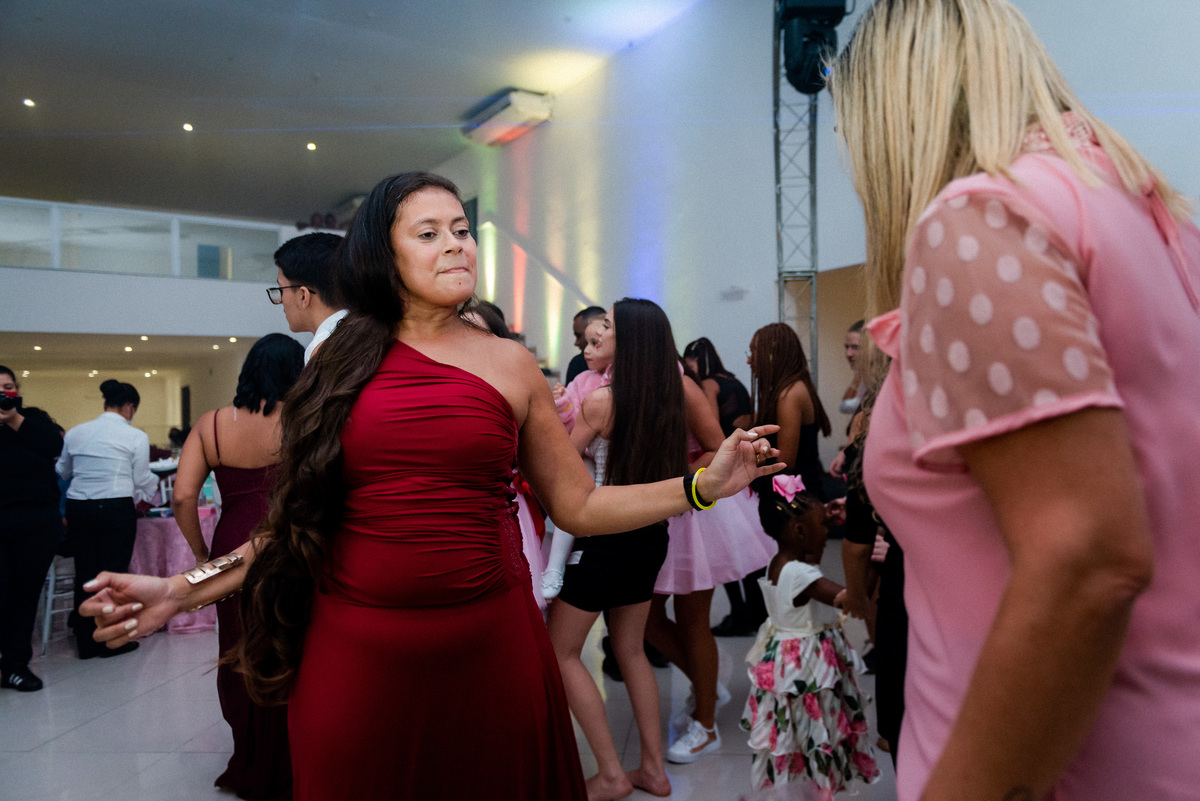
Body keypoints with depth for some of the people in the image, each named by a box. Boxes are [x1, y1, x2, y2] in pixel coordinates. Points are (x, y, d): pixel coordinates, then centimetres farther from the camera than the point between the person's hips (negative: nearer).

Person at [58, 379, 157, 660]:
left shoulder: (75, 433, 8)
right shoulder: (135, 436, -5)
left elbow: (63, 471, 20)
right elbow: (142, 480, 0)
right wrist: (155, 487, 21)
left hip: (78, 508, 5)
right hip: (115, 508, -5)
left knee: (84, 573, 11)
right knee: (113, 573, 5)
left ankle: (86, 643, 20)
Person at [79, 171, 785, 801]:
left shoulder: (510, 365, 3)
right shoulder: (342, 365, 4)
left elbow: (579, 507, 4)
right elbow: (302, 519, 8)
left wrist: (704, 485, -1)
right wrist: (183, 590, 1)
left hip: (489, 644, 0)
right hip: (352, 649, 1)